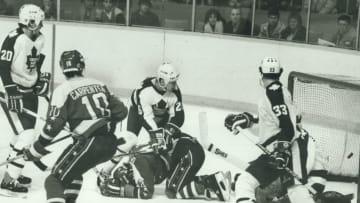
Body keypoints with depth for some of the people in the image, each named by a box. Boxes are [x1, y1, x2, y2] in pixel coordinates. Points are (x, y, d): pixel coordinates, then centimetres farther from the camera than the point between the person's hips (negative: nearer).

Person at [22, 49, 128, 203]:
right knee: (73, 169, 32)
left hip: (89, 144, -7)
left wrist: (35, 150, 0)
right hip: (111, 144, 7)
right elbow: (121, 111, 15)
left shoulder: (63, 90, -2)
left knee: (55, 180, -5)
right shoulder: (100, 85, 15)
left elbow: (54, 125, -9)